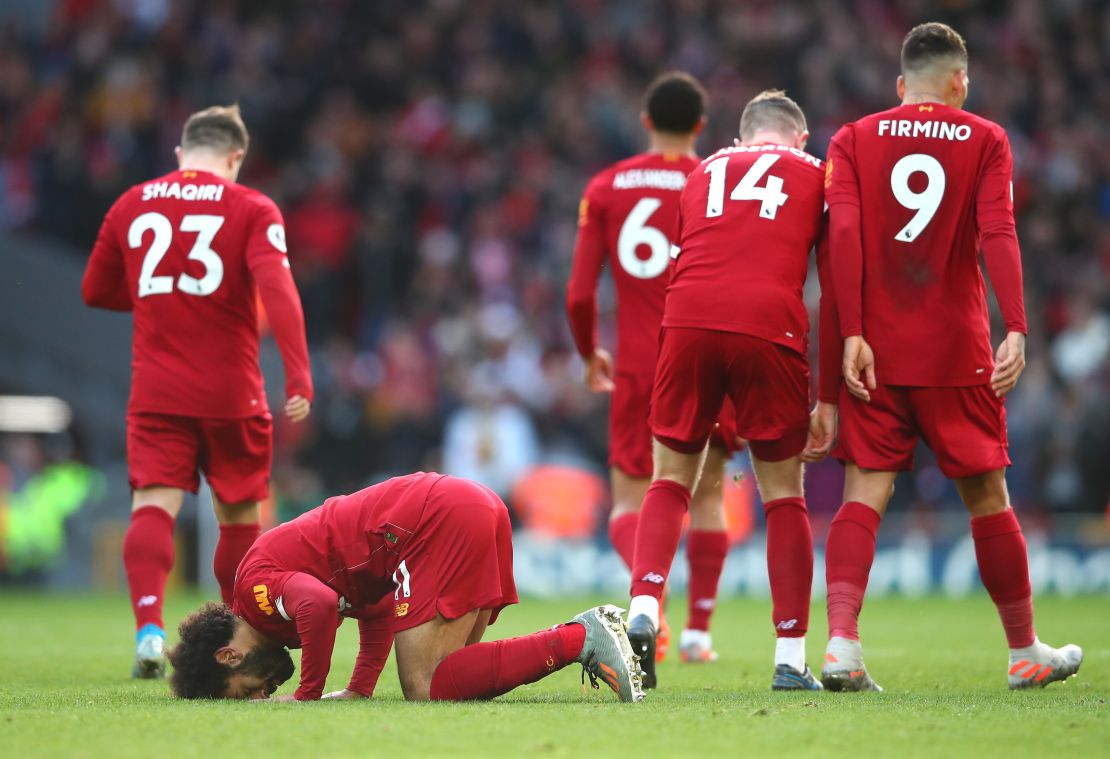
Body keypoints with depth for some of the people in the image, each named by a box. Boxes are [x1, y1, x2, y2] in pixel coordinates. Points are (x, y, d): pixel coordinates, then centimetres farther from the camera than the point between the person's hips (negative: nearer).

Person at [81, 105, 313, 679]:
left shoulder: (131, 206, 8)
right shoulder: (251, 209, -3)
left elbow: (95, 291, 18)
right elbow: (277, 290, -17)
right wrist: (298, 377, -21)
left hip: (156, 393, 2)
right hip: (231, 394, -2)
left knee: (153, 506, -7)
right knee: (239, 514, 13)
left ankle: (149, 625, -30)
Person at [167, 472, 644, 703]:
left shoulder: (256, 586, -4)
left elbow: (320, 605, -24)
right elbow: (377, 607, 31)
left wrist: (307, 696, -11)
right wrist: (360, 689, 21)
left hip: (439, 520, -10)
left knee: (426, 689, -10)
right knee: (449, 677, 8)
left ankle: (581, 639, -18)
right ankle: (588, 635, -1)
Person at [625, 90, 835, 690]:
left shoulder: (704, 173, 28)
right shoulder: (817, 176, 21)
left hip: (688, 322, 2)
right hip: (768, 325, -2)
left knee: (672, 478, 16)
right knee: (783, 493, 9)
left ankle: (643, 609, -3)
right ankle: (791, 657, 10)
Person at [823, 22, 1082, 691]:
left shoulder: (853, 141, 7)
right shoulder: (985, 140, 4)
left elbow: (844, 233, -5)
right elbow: (998, 234, -8)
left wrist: (853, 333, -9)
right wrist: (1015, 330, -13)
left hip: (877, 351, 1)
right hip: (957, 352, -1)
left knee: (867, 492, -2)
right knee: (987, 495, 9)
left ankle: (842, 642, -21)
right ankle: (1025, 651, 20)